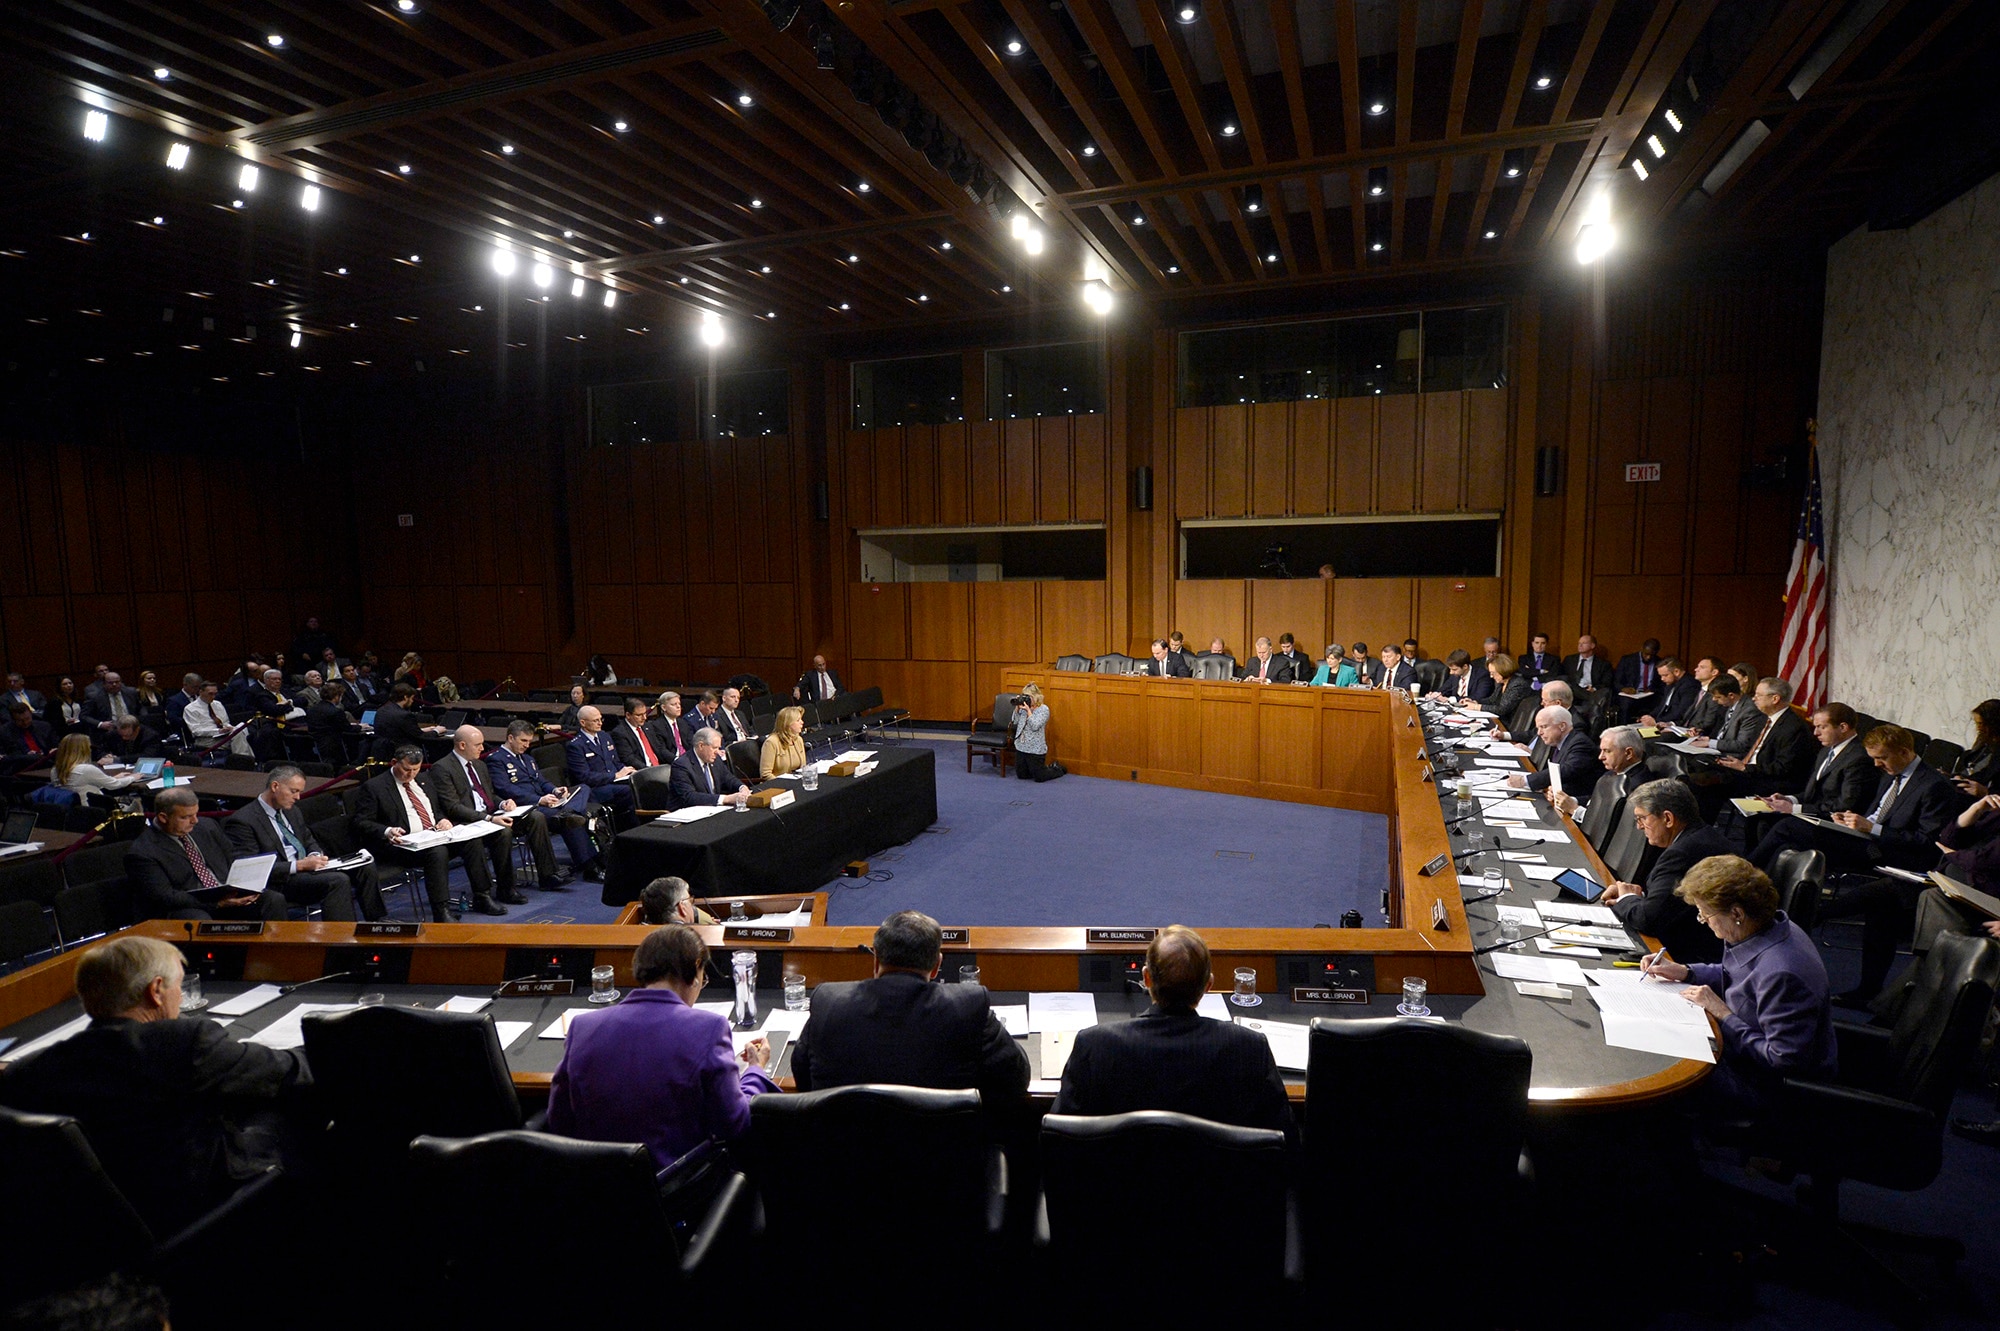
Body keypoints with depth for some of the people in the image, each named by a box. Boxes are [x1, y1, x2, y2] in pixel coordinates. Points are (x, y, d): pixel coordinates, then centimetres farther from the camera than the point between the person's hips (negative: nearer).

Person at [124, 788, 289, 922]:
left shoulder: (208, 826, 12)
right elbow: (164, 897, -14)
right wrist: (217, 903, -24)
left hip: (229, 896, 5)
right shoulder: (141, 853, -6)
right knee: (199, 920, -39)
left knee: (274, 900, -20)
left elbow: (235, 863, 19)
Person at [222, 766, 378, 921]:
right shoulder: (242, 821, -11)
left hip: (307, 865, 8)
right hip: (282, 880, -8)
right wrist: (299, 865, -23)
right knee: (338, 881, -31)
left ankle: (380, 922, -3)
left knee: (365, 868, -8)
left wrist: (316, 856, 0)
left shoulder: (291, 810, 15)